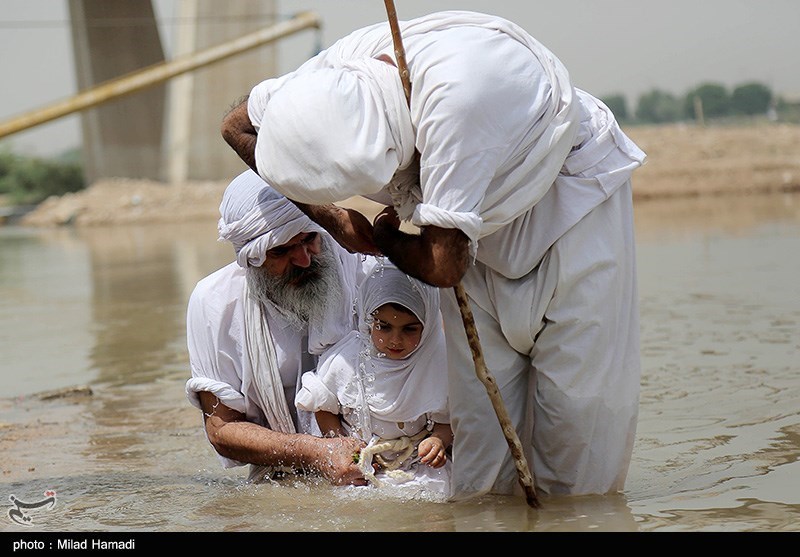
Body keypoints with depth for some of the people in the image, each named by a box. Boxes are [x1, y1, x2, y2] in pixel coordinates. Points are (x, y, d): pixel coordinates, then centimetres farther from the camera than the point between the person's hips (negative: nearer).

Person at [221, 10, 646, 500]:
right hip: (485, 223, 6)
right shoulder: (334, 75, -22)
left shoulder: (453, 95, -43)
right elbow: (239, 125, 1)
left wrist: (382, 238, -16)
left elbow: (443, 265, -38)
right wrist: (329, 217, -5)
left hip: (574, 190, -6)